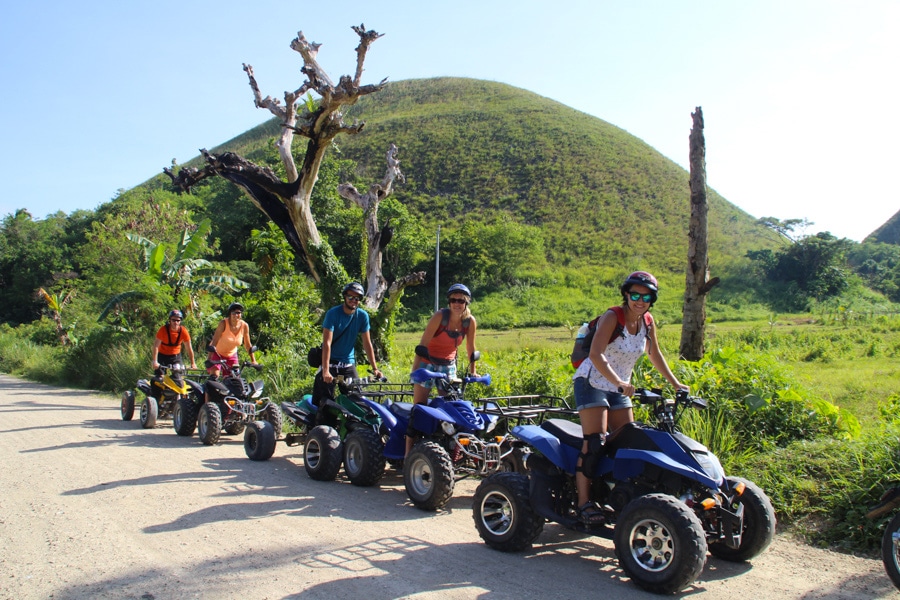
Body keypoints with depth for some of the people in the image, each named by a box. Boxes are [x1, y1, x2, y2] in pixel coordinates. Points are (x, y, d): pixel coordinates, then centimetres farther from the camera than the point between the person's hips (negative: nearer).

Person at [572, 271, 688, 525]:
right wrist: (620, 383, -39)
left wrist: (675, 383, 15)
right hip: (592, 383, -7)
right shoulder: (612, 317, -18)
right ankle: (584, 502, -12)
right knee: (595, 442, -15)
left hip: (620, 389, 7)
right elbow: (596, 354, -30)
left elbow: (655, 354, 18)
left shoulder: (648, 322, 2)